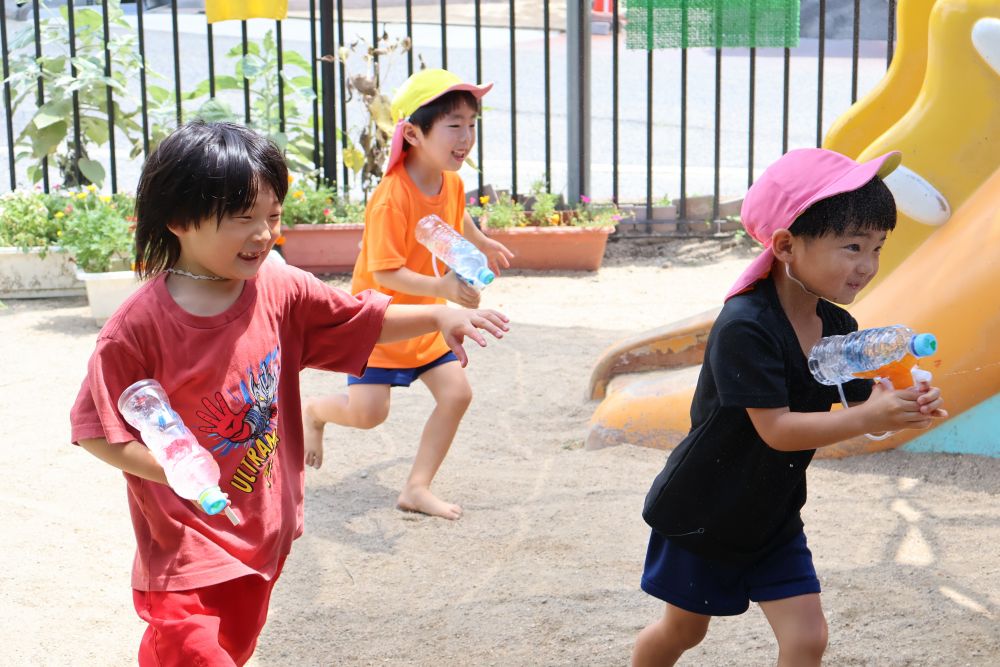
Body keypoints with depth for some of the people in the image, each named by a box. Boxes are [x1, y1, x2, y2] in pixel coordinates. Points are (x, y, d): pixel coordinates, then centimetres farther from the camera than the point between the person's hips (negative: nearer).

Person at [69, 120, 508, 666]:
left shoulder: (279, 292, -4)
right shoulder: (138, 325, -19)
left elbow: (365, 319, 7)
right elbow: (96, 430, -14)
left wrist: (439, 316, -7)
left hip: (262, 533, 6)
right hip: (184, 544, -6)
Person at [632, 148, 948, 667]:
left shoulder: (839, 328, -5)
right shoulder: (745, 327, -29)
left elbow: (859, 406, -3)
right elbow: (775, 428, -31)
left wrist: (905, 409, -25)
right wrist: (868, 418, -38)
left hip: (773, 516, 6)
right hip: (701, 511, -6)